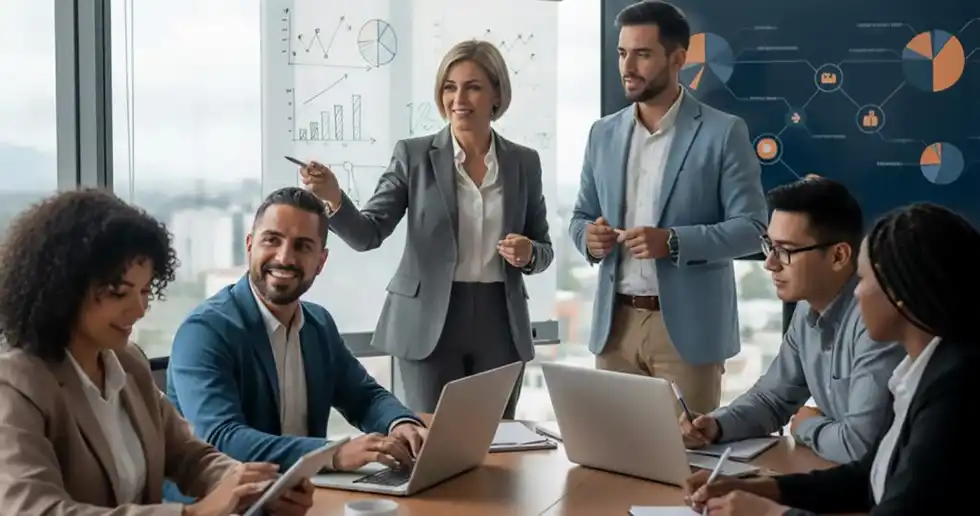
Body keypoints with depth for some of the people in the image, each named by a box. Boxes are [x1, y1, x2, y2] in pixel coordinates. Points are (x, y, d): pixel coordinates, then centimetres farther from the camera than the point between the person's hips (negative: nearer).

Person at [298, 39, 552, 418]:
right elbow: (368, 234, -8)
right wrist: (334, 200, -26)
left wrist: (527, 253, -11)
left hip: (500, 324, 3)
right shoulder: (414, 155, -2)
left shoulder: (524, 162, 6)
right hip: (429, 323, -2)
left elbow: (543, 250, 11)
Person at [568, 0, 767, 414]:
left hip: (687, 325, -4)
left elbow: (752, 228, -8)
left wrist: (673, 242, -22)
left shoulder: (723, 132, -5)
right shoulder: (603, 134, 10)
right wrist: (589, 236, -8)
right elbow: (580, 217, 16)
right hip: (615, 323, 4)